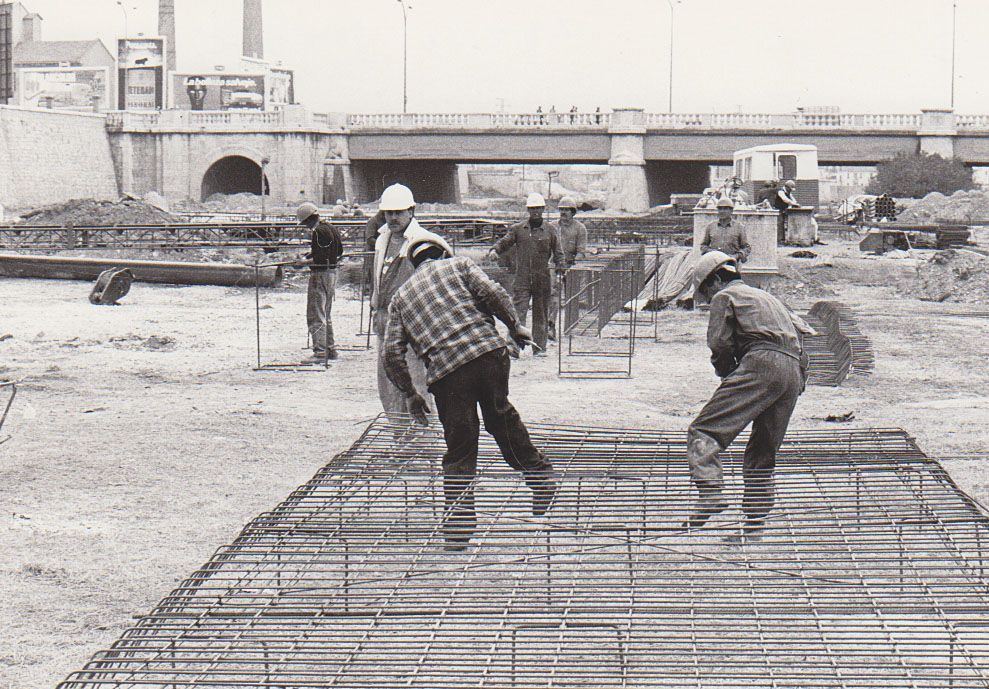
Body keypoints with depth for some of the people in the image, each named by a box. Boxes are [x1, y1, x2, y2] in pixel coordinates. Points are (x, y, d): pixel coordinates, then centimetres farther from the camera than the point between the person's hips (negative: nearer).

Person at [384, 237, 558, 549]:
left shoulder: (400, 298, 23)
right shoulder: (458, 265, 18)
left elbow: (393, 353, 12)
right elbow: (491, 292, -2)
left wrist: (410, 394, 18)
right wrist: (514, 325, 8)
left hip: (445, 372, 1)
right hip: (489, 352, -1)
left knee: (460, 447, 7)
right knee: (502, 416, 23)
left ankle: (457, 527, 3)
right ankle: (538, 474, 34)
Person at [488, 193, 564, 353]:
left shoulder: (550, 230, 7)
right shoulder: (517, 229, 9)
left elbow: (557, 252, 8)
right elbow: (504, 242, 6)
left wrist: (560, 266, -10)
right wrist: (494, 250, -15)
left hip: (543, 279, 1)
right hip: (522, 279, 0)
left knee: (540, 314, 7)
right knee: (519, 311, -10)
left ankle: (540, 346, 14)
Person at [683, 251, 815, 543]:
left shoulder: (724, 296, 13)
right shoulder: (766, 297, 36)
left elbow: (720, 345, 2)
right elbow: (801, 330, 29)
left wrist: (728, 376, 18)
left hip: (761, 364, -8)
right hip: (794, 372, 8)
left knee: (704, 431, -12)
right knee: (762, 453, 12)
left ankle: (709, 492, -33)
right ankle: (755, 527, 8)